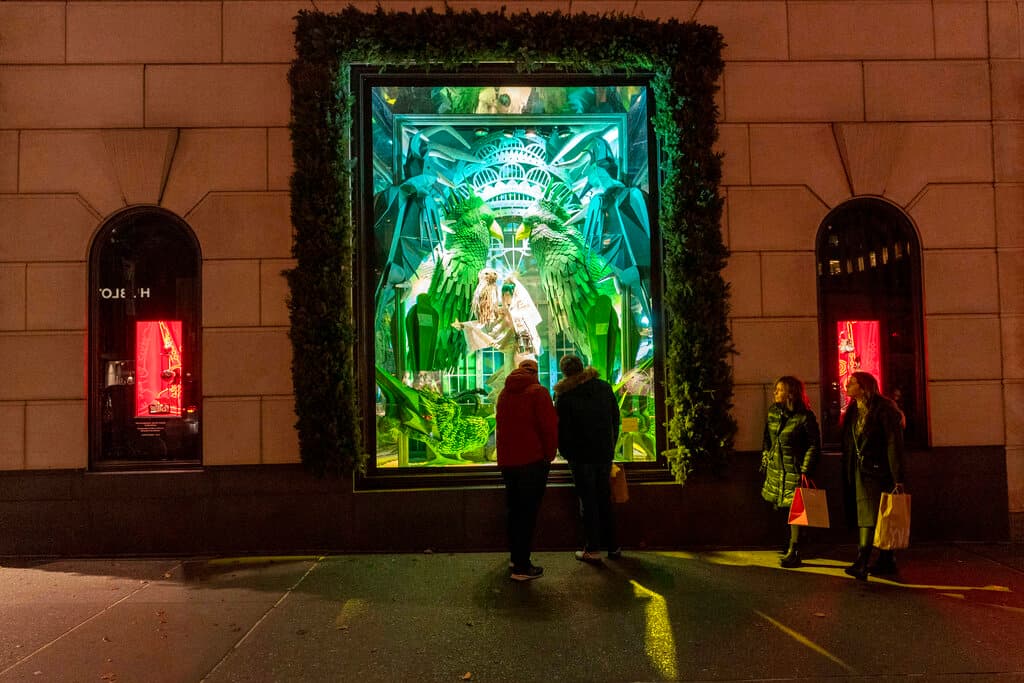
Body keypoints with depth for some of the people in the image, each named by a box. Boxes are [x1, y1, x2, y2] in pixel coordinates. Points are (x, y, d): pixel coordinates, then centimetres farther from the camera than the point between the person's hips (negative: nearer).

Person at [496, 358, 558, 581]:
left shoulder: (504, 393, 12)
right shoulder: (537, 392, -9)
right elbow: (549, 426, -14)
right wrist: (549, 454, -2)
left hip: (507, 460, 7)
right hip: (532, 461, -7)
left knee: (514, 510, 17)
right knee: (528, 512, -4)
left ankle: (516, 557, 28)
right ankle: (522, 567, -3)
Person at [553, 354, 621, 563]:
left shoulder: (564, 396, -11)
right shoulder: (604, 387, 3)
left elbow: (562, 429, -9)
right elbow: (615, 419, 10)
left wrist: (566, 454, 5)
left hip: (581, 456, -4)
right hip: (605, 453, 4)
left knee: (587, 501, 4)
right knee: (604, 498, 15)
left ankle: (592, 549, 7)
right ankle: (612, 546, 22)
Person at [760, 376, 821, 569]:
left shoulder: (805, 416, -12)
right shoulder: (773, 412, 6)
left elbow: (814, 444, -10)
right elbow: (767, 439, 15)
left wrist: (806, 470, -14)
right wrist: (765, 462, 13)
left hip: (794, 471, -6)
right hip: (775, 469, 6)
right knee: (780, 508, 12)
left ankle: (794, 553, 4)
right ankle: (789, 545, 29)